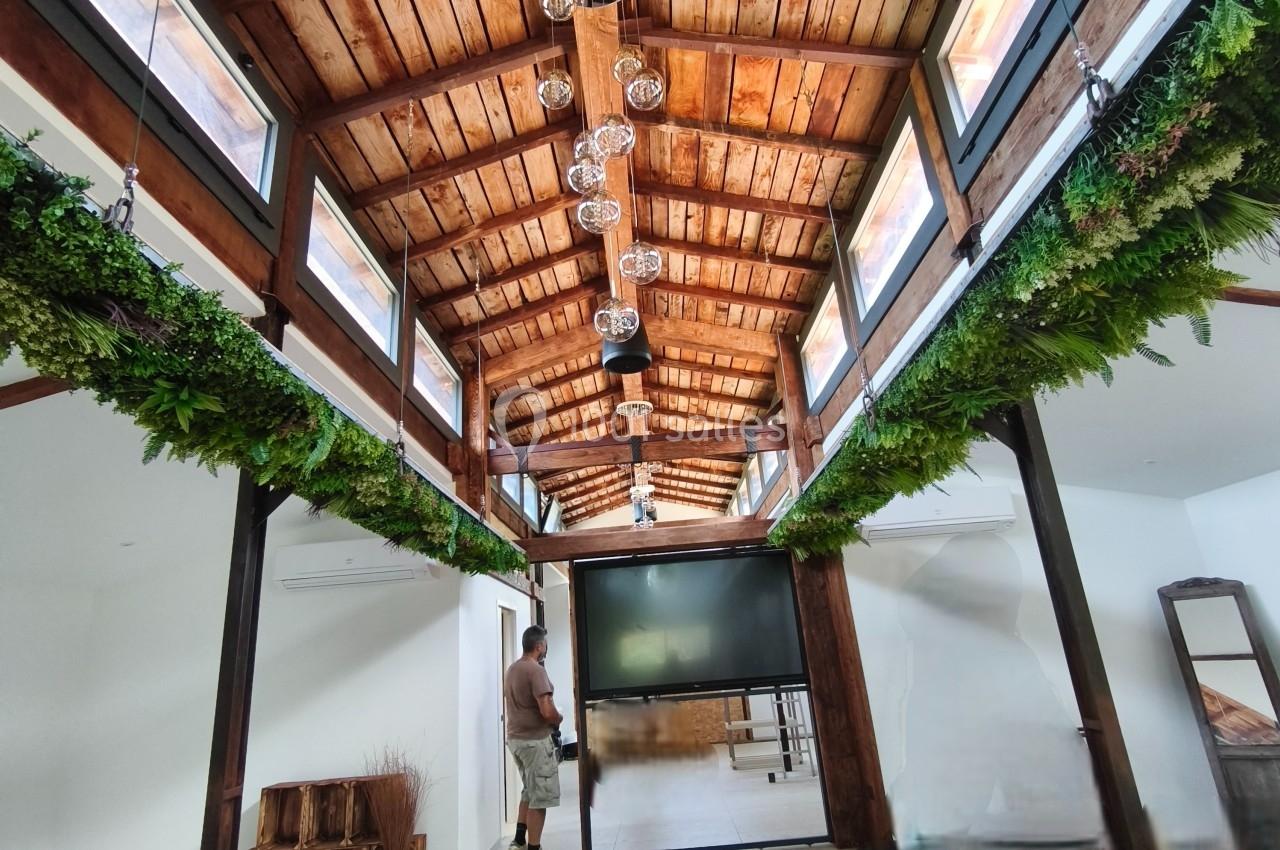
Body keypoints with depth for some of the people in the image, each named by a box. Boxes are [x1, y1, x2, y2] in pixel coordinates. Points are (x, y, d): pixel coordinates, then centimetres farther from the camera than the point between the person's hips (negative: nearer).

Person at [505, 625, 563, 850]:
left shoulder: (511, 669, 8)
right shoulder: (536, 670, -20)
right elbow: (547, 711, -27)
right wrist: (558, 719, -5)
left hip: (515, 737, 9)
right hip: (535, 740, -9)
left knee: (529, 792, 23)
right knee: (540, 797, 2)